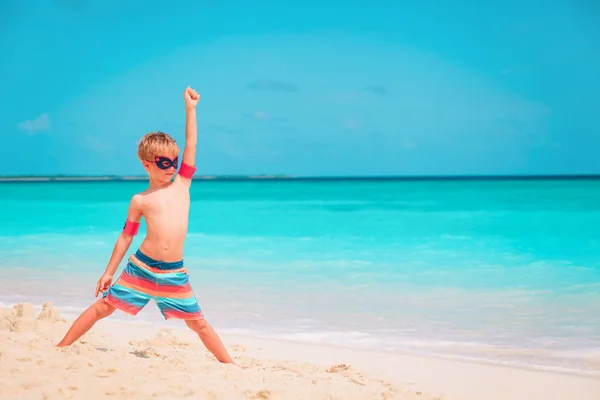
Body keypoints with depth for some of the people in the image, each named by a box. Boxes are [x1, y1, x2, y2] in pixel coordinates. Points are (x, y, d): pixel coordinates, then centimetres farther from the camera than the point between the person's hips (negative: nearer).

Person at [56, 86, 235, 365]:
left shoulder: (182, 184, 7)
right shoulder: (139, 200, 3)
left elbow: (191, 145, 6)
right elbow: (126, 236, 9)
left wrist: (190, 108, 4)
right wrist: (109, 272, 9)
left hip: (174, 272, 1)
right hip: (141, 266, -1)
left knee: (198, 323, 6)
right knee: (103, 306, 1)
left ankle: (228, 363, 15)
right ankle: (62, 346, 11)